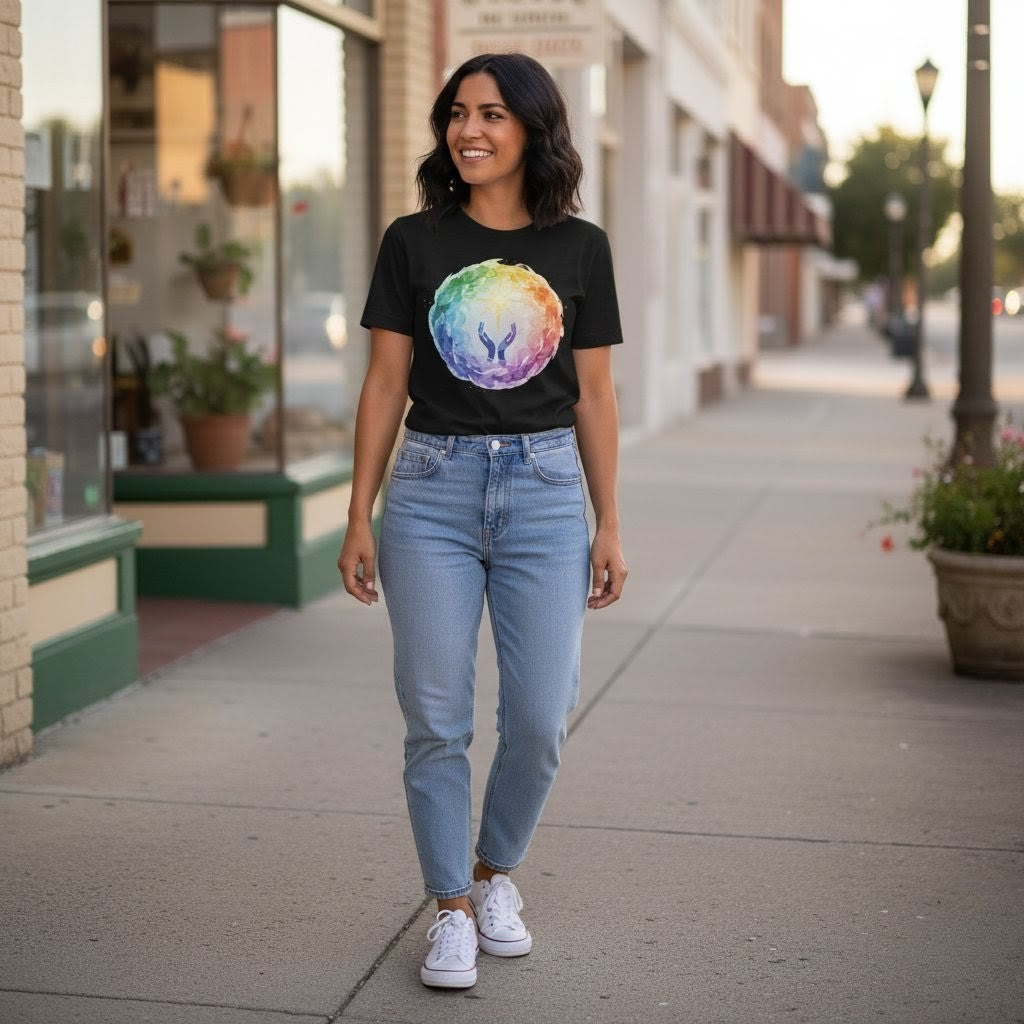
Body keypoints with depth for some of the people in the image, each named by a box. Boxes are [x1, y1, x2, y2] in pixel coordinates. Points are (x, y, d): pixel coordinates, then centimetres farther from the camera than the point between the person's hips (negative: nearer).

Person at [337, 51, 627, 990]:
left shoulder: (579, 248, 4)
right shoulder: (414, 242, 3)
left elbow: (594, 397, 7)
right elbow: (385, 386, 4)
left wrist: (609, 526, 4)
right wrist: (359, 518, 0)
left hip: (544, 490, 0)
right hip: (432, 490, 0)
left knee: (539, 719, 0)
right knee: (436, 719, 1)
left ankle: (496, 873, 27)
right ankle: (452, 909, 17)